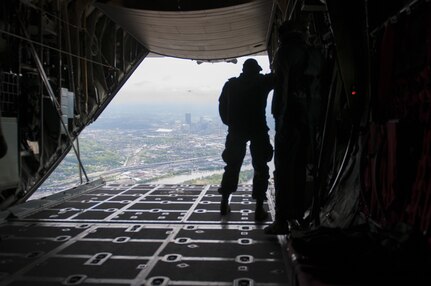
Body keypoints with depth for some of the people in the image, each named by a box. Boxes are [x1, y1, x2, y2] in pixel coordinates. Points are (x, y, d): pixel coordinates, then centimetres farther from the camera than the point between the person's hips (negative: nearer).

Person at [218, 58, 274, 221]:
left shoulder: (231, 84, 8)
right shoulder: (262, 82, 1)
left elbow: (222, 106, 7)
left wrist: (230, 123, 13)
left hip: (236, 130, 3)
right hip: (258, 130, -3)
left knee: (232, 166, 14)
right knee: (261, 168, 5)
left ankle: (224, 204, 19)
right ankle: (259, 209, 2)